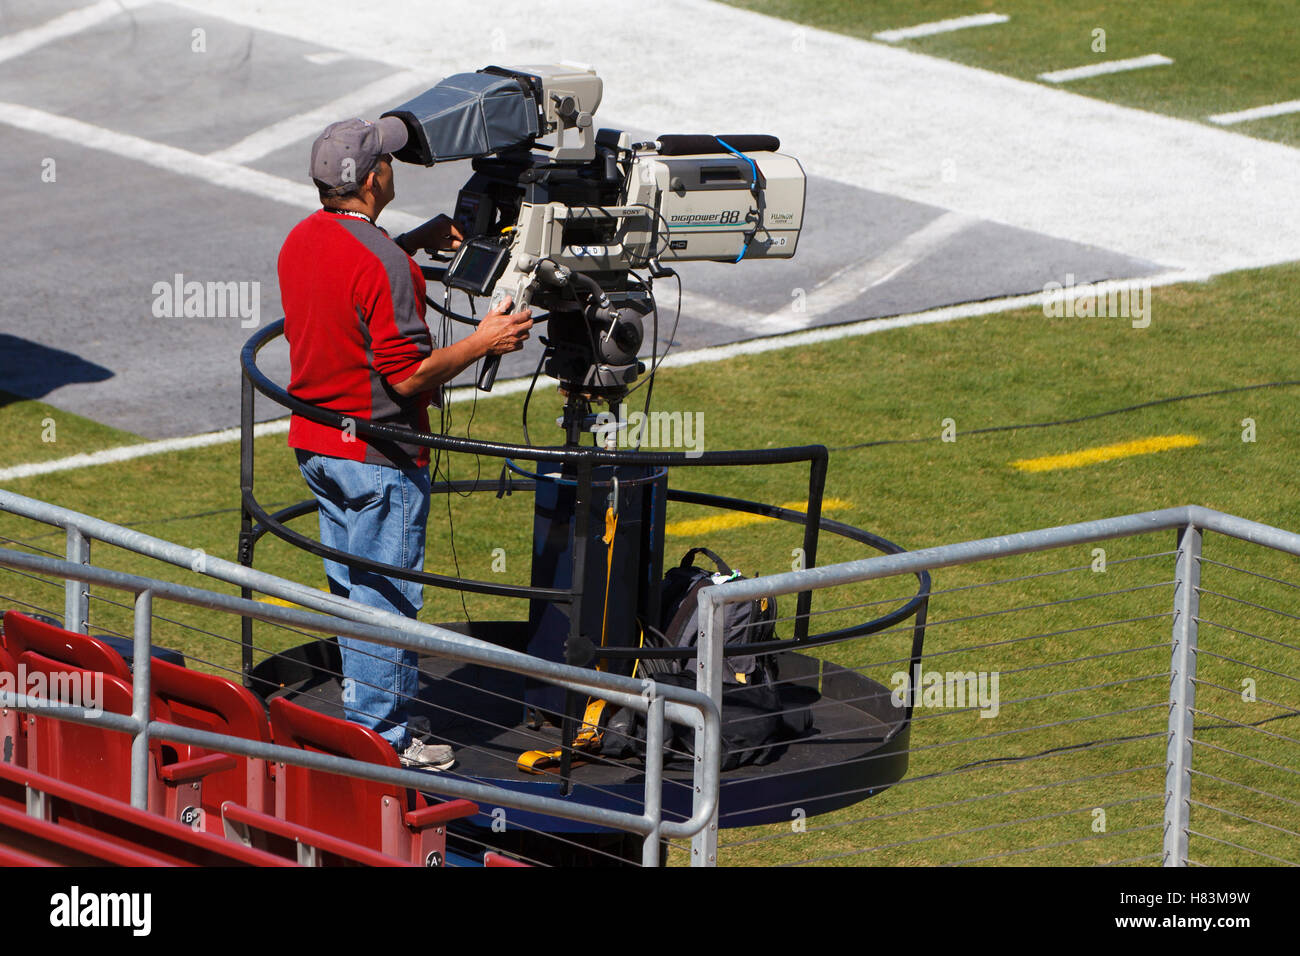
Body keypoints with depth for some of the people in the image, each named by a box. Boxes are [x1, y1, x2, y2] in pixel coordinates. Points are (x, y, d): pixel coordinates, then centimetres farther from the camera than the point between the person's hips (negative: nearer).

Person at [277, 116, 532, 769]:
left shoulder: (300, 241, 4)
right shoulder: (383, 263, -24)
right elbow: (408, 375, -24)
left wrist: (416, 243, 20)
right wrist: (483, 342, -13)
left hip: (315, 443, 9)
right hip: (377, 453, -9)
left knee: (349, 583, 19)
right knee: (386, 593, 1)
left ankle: (361, 712, 29)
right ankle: (379, 736, 7)